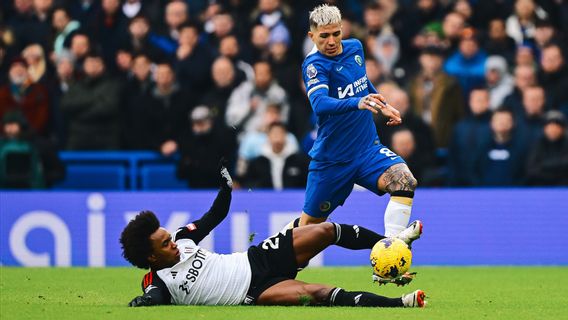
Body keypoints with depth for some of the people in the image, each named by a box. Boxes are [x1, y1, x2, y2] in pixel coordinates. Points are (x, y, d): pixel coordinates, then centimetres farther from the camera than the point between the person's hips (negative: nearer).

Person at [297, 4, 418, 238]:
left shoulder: (354, 48, 4)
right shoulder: (314, 65, -17)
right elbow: (320, 104, -36)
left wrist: (383, 105, 22)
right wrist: (357, 102, -51)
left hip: (368, 149, 4)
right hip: (331, 159, -4)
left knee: (405, 182, -24)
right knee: (309, 224, 7)